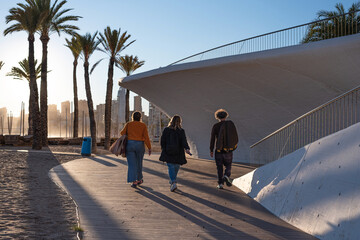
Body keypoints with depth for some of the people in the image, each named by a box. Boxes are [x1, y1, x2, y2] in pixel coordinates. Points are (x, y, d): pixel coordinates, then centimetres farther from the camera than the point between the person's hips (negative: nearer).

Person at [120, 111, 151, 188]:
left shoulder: (128, 124, 2)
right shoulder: (143, 125, 1)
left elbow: (122, 133, 5)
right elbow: (146, 137, -4)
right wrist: (149, 148, 0)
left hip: (130, 145, 0)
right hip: (140, 146, 0)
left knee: (132, 164, 0)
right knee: (139, 163, 16)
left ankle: (134, 181, -11)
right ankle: (139, 179, 30)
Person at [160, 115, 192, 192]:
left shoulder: (166, 130, 0)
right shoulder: (181, 131, -1)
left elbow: (162, 141, 3)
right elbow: (184, 141, -14)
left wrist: (163, 149, 18)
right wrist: (187, 148, -22)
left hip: (168, 152, -1)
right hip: (178, 153, 1)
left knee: (171, 167, -2)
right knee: (176, 167, 18)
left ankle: (173, 182, -20)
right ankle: (172, 182, 29)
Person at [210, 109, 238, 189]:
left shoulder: (215, 126, -4)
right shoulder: (231, 124, 1)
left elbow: (212, 139, -5)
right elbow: (236, 138, 4)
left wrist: (211, 150, 3)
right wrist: (233, 146, 22)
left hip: (219, 150, -1)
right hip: (228, 150, 1)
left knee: (219, 167, 9)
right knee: (228, 166, 16)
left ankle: (220, 183, 8)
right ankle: (226, 176, -10)